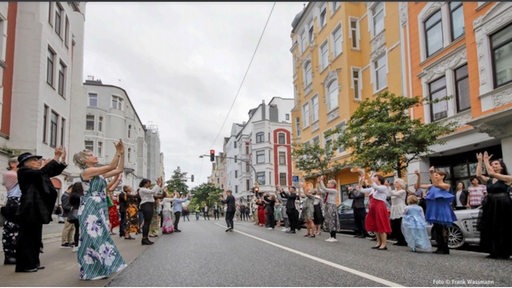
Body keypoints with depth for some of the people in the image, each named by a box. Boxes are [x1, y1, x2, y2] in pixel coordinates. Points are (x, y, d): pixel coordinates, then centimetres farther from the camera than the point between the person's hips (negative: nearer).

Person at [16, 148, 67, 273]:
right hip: (28, 210, -9)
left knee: (36, 237, 13)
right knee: (26, 237, -3)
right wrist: (56, 158, -22)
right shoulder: (23, 171, -8)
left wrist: (63, 157, -4)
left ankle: (33, 262, 22)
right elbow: (41, 172, -25)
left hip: (37, 209, 9)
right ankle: (24, 265, 4)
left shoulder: (37, 173, 16)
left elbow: (56, 171, 11)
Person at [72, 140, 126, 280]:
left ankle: (98, 270, 20)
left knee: (100, 237, 11)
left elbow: (120, 169, 11)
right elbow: (111, 166, -18)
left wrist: (122, 153, 6)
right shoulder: (86, 171, -10)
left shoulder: (100, 173, 13)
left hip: (100, 209, 8)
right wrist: (118, 151, -15)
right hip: (90, 209, -8)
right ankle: (89, 271, 6)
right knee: (92, 238, -4)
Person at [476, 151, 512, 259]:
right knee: (491, 230, 6)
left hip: (503, 207, -5)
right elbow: (478, 175, -6)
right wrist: (480, 161, -4)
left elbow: (491, 173, -18)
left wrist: (486, 160, -10)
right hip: (490, 207, 6)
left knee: (502, 230, -2)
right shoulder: (489, 180, 12)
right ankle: (494, 252, 14)